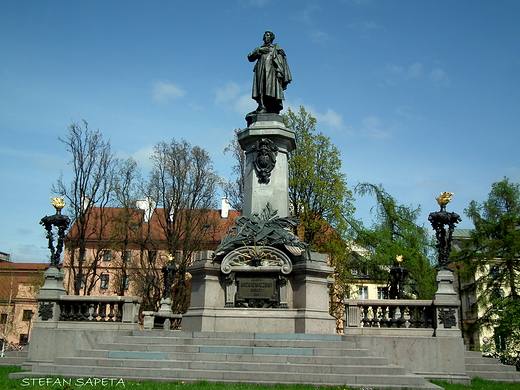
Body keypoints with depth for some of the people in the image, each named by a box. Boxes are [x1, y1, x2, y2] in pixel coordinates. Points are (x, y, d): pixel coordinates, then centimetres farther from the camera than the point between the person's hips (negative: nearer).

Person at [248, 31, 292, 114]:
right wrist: (258, 51, 3)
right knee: (260, 88, -18)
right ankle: (261, 106, -29)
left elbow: (281, 61, 13)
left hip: (272, 70, -2)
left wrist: (280, 71, -4)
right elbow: (250, 57, 18)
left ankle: (274, 111, -24)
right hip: (260, 70, 2)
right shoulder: (260, 48, 32)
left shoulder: (276, 48, 25)